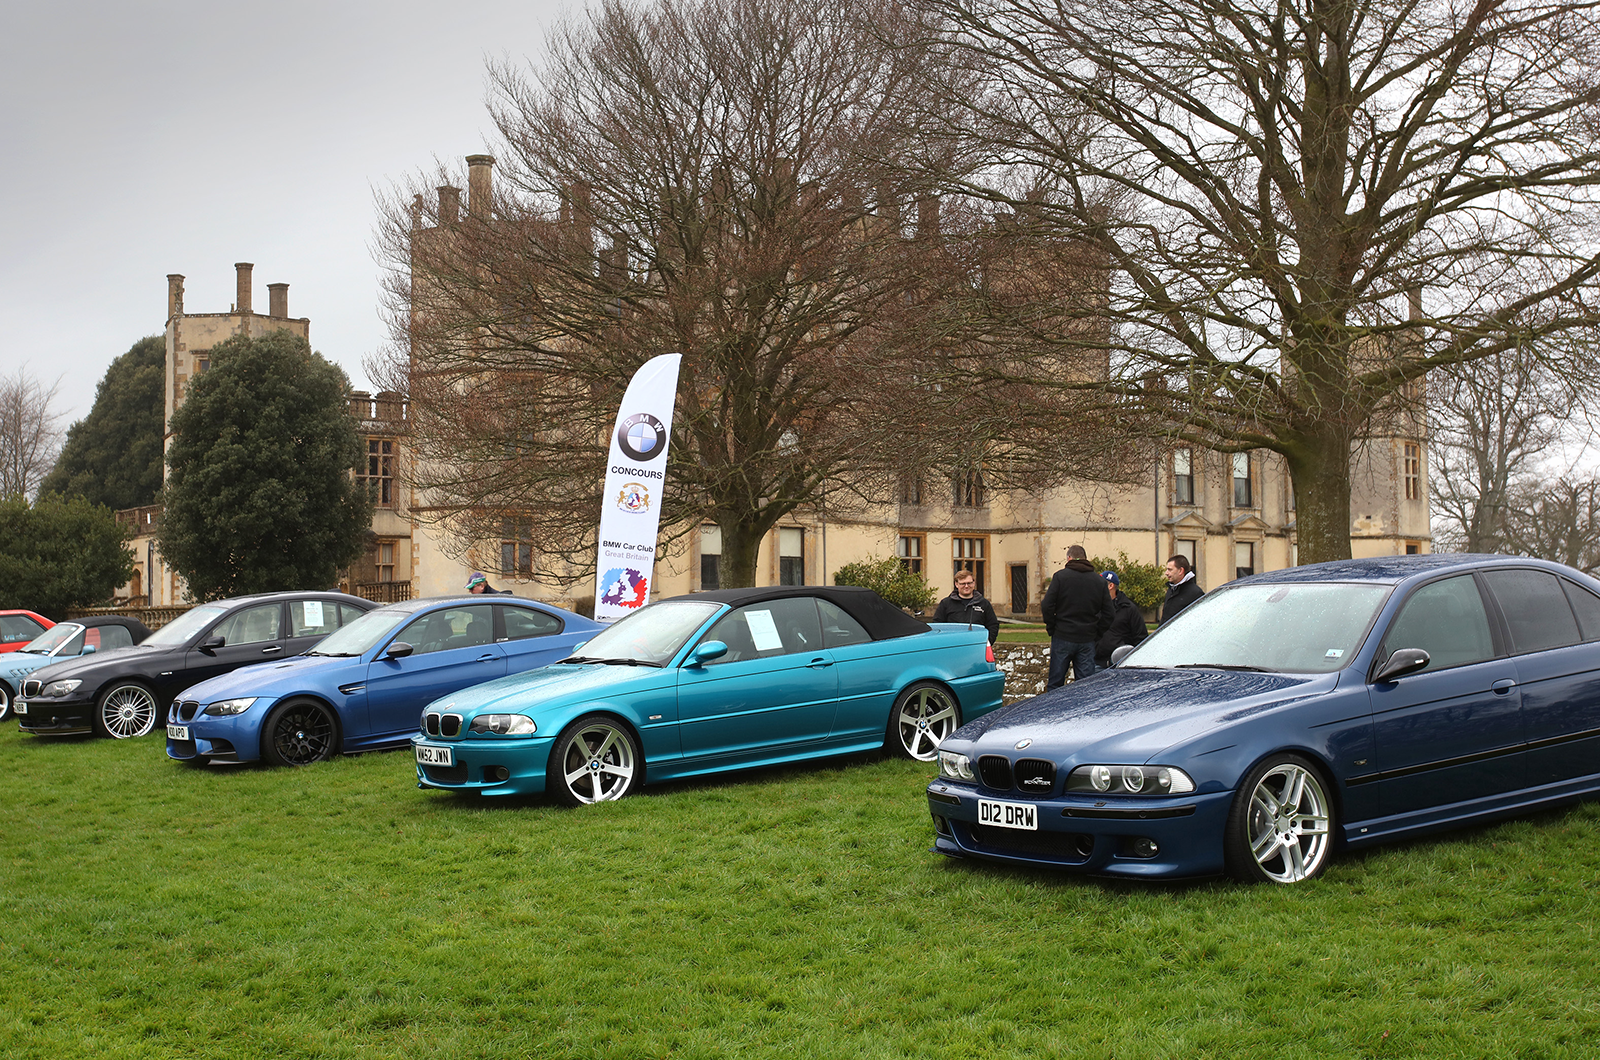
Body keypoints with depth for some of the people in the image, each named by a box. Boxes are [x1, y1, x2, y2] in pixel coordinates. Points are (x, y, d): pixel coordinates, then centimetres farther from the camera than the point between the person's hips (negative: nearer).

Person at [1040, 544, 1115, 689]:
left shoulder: (1060, 576, -4)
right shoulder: (1099, 581, 6)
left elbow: (1047, 606, -9)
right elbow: (1109, 614, 5)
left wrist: (1052, 629, 2)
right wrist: (1096, 633, 12)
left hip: (1062, 638, -2)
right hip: (1088, 640, 2)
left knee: (1055, 684, 4)